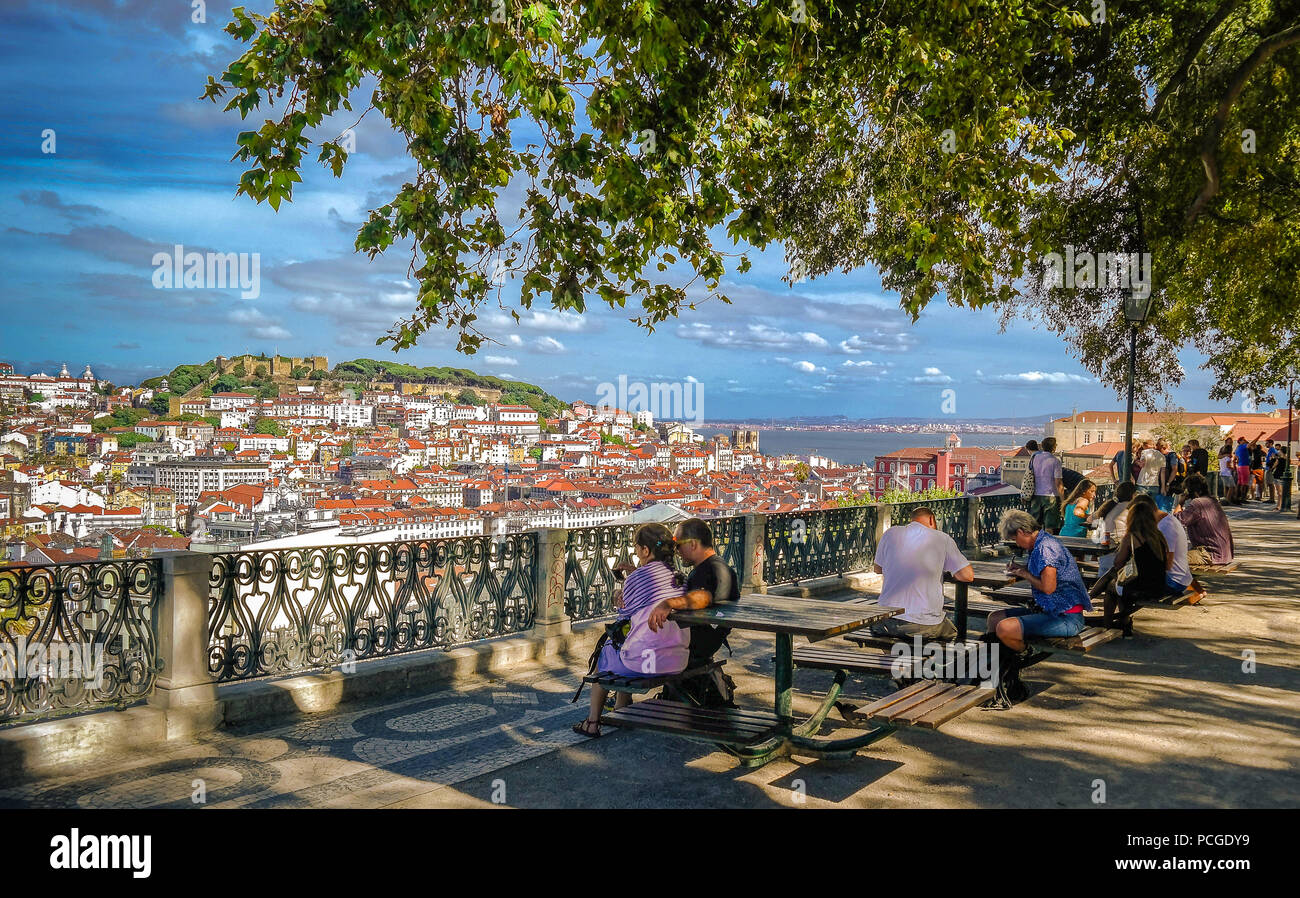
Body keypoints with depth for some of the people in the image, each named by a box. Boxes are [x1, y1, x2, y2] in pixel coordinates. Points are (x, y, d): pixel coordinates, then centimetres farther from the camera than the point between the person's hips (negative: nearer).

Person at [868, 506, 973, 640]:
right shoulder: (942, 538, -4)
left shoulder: (890, 533, 2)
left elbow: (878, 569, 16)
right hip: (925, 625, -2)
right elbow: (968, 576, -4)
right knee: (952, 633, 28)